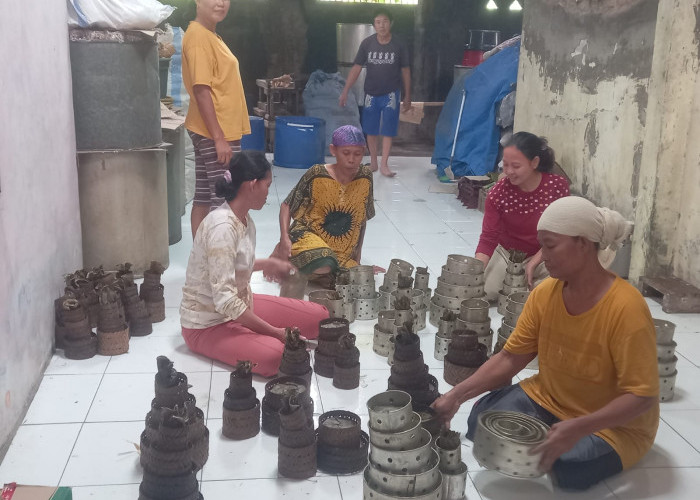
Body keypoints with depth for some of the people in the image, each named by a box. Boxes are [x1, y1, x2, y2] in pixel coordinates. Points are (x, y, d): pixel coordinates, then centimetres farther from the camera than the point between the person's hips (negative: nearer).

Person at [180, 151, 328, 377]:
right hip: (208, 324, -9)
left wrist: (267, 264, 28)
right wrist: (274, 331, -26)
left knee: (319, 316, 3)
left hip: (240, 305, 9)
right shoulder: (223, 227, -28)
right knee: (275, 355, -34)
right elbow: (225, 300, -30)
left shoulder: (244, 219, 1)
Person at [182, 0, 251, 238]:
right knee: (224, 201, -6)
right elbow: (201, 90, -21)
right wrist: (219, 138, -23)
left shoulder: (210, 36, 16)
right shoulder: (198, 36, -15)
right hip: (215, 133, -10)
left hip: (214, 132, 10)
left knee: (204, 198, 11)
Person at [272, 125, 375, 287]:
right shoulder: (317, 175, -12)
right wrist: (284, 239, -15)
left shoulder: (365, 177, -2)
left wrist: (358, 251, 14)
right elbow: (286, 206, -2)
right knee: (323, 268, -36)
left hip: (344, 252, 6)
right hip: (308, 235, -5)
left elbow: (363, 218, 12)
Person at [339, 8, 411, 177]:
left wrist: (407, 96, 5)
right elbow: (356, 68, -2)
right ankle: (373, 161, 24)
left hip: (391, 94, -1)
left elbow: (405, 71, 2)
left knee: (388, 130, -4)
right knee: (371, 130, 9)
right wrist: (345, 91, -7)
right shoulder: (367, 43, -6)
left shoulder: (399, 46, -7)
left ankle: (384, 165, 0)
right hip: (371, 93, 2)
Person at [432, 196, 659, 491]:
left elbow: (641, 396, -26)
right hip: (548, 400, 5)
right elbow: (510, 358, -5)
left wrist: (578, 428, -37)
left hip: (616, 425, -4)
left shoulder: (626, 308, -27)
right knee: (482, 419, -14)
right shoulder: (545, 293, -9)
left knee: (566, 467, -30)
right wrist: (457, 395, -16)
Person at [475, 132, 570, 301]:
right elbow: (488, 239, -17)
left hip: (543, 255, 0)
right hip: (507, 253, 0)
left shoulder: (558, 186, -19)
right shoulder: (498, 193, -18)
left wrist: (533, 263, -20)